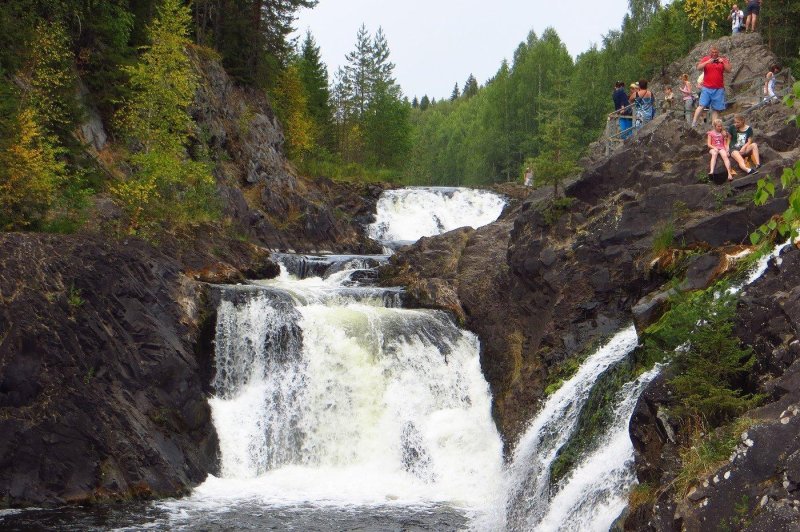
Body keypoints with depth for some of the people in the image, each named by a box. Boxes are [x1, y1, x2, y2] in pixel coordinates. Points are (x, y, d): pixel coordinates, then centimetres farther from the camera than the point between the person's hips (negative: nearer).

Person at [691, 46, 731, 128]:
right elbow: (699, 68, -5)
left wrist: (723, 62, -11)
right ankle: (694, 123, -13)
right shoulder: (706, 59, 7)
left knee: (715, 109, 1)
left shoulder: (722, 60, 10)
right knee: (702, 105, -12)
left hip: (718, 89, 1)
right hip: (707, 88, -1)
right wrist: (708, 62, -15)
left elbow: (728, 70, 2)